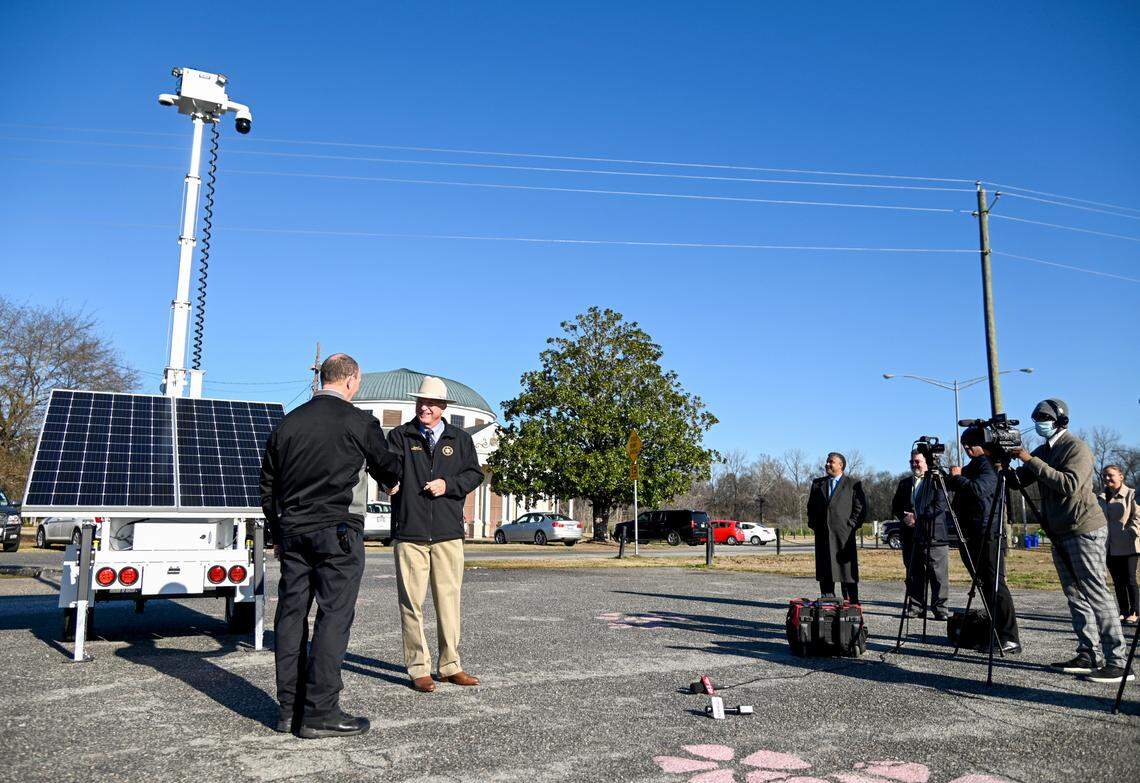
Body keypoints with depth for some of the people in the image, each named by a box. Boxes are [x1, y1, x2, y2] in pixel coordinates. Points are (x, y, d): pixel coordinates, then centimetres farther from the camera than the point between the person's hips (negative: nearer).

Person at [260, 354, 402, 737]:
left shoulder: (288, 422, 11)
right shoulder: (358, 421, -5)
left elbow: (268, 485, 16)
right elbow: (389, 469, 7)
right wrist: (391, 479, 31)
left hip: (293, 532, 6)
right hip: (339, 532, -6)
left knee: (291, 615, 9)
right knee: (333, 617, -3)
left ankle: (290, 709, 15)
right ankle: (320, 713, -1)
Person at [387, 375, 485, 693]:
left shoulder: (460, 439, 12)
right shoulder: (400, 436, 7)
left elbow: (475, 473, 10)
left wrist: (449, 484, -7)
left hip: (448, 533, 2)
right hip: (410, 531, -2)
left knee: (449, 598, 7)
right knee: (412, 602, 1)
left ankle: (450, 665, 18)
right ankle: (419, 669, 11)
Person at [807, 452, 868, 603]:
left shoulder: (853, 484, 5)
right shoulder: (817, 483, 16)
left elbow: (860, 508, 1)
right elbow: (811, 506, 19)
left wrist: (851, 525, -7)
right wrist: (813, 524, 7)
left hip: (844, 535, -4)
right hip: (822, 536, 4)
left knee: (847, 573, -3)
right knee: (825, 575, 5)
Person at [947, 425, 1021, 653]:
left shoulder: (989, 465, -9)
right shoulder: (973, 465, 19)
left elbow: (979, 489, -24)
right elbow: (952, 487, 27)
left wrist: (957, 477, -10)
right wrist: (954, 478, 8)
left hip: (989, 534, -9)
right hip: (973, 536, 9)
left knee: (995, 585, -11)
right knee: (986, 585, 10)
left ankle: (1010, 639, -10)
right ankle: (997, 635, 16)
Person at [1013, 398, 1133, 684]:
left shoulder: (1076, 448, -11)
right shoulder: (1042, 451, 13)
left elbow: (1070, 485, -25)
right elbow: (1019, 480, 11)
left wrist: (1032, 461, -25)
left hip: (1085, 530, -9)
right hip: (1060, 534, 9)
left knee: (1096, 594, -10)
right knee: (1075, 596, 9)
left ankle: (1118, 663, -8)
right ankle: (1089, 656, 14)